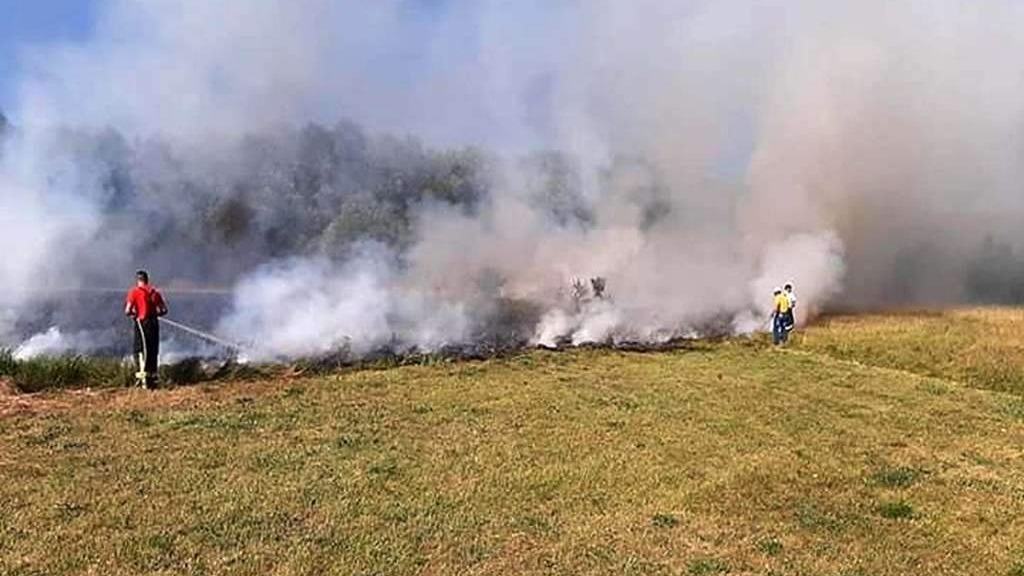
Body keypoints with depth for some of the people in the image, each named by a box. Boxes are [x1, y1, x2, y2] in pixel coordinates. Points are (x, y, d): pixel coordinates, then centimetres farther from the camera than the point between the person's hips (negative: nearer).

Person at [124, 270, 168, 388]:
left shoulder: (134, 292, -3)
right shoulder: (154, 292, 9)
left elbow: (127, 311, -10)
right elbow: (164, 310, 7)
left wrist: (132, 314, 10)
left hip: (140, 323, -4)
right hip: (154, 324, 4)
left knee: (139, 350, -1)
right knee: (153, 351, 11)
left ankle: (141, 374, -17)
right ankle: (152, 376, 16)